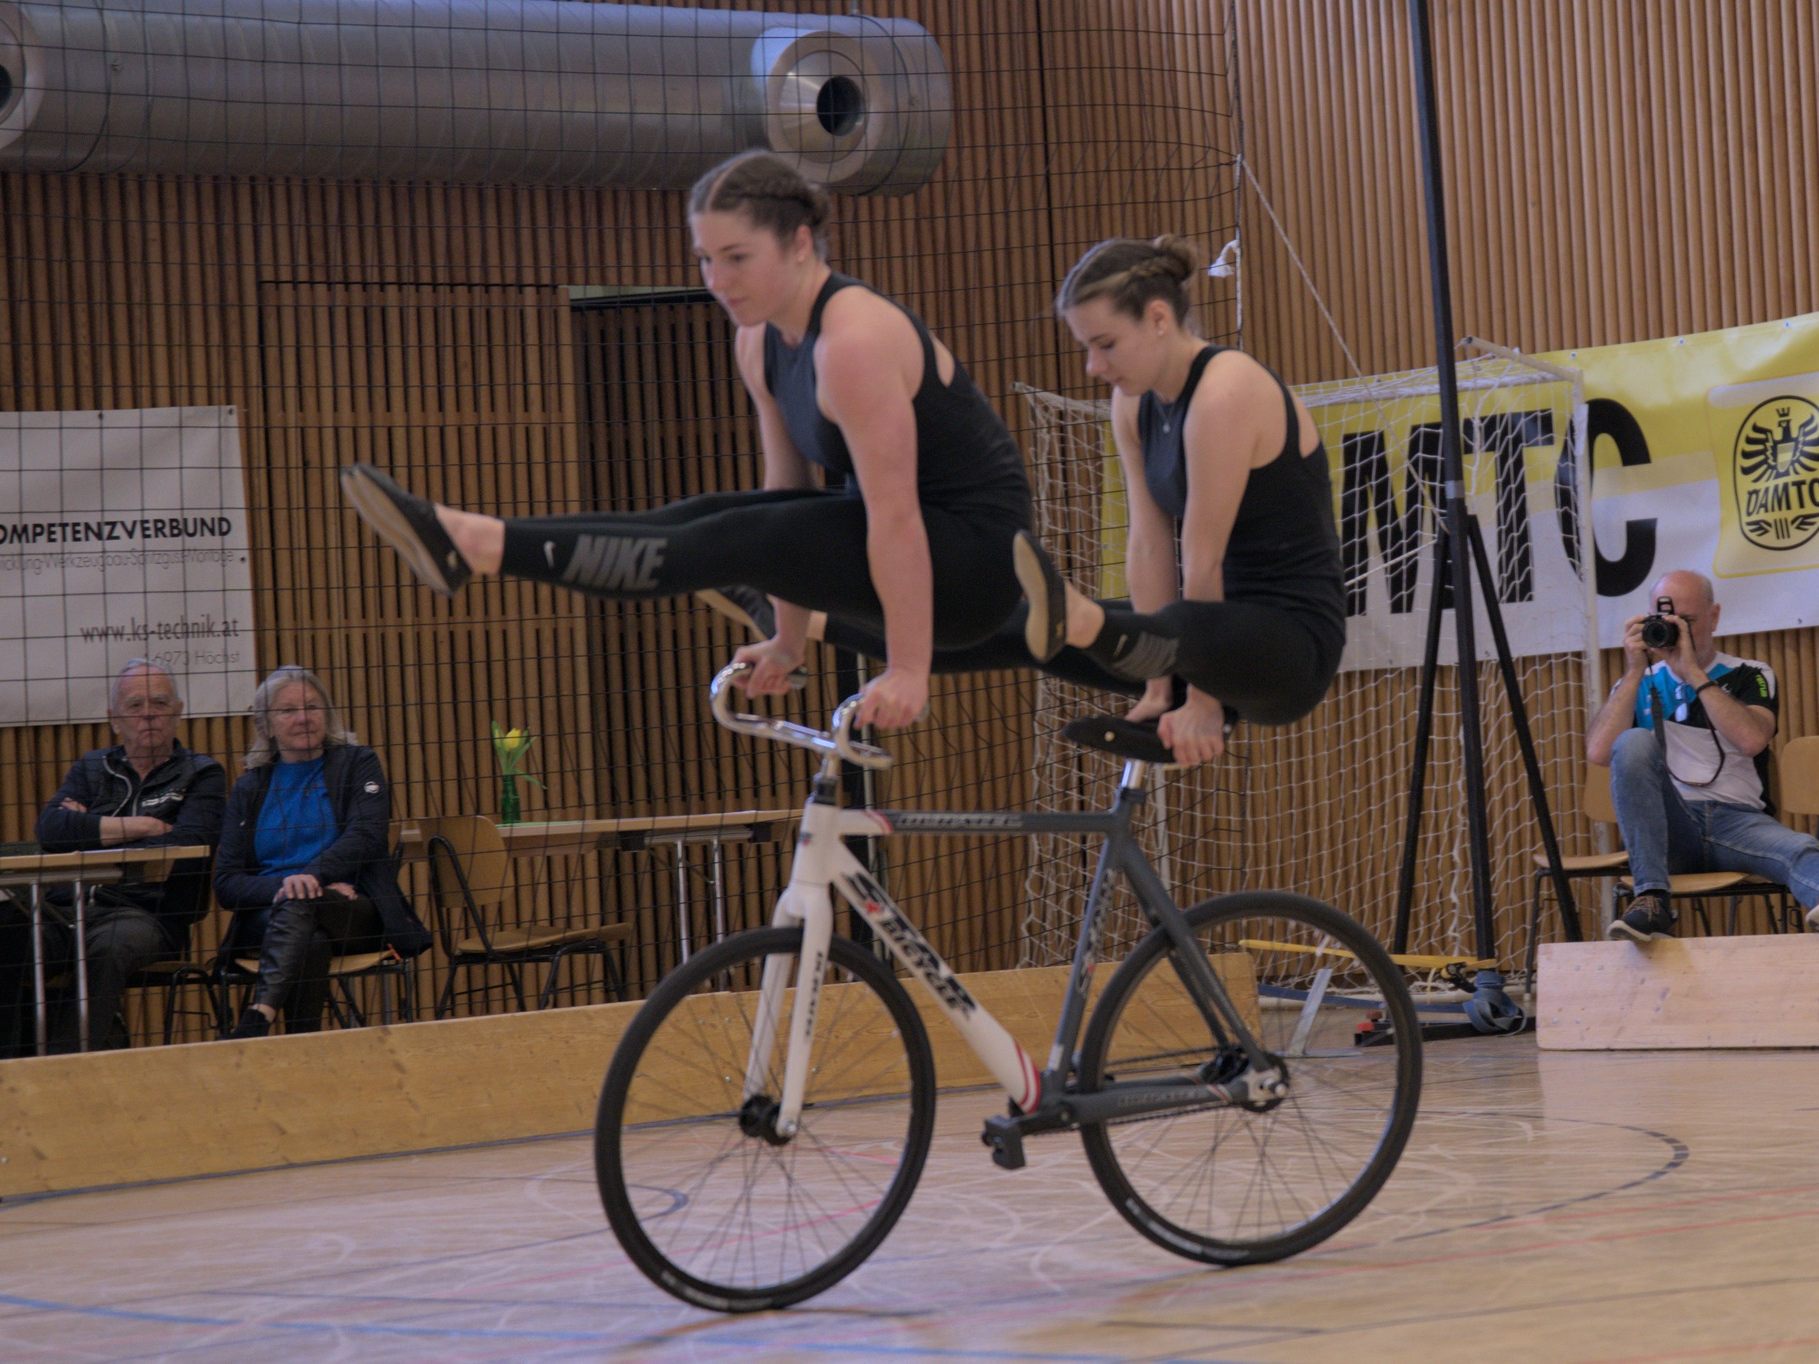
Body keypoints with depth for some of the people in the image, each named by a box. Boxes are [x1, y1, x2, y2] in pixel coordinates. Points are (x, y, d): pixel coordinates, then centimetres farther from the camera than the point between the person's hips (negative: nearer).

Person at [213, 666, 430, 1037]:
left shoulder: (357, 764, 15)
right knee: (309, 943, -36)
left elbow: (367, 836, -4)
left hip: (355, 914, -2)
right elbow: (226, 882, 9)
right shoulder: (248, 789, 20)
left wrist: (315, 874, -24)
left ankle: (258, 1018, -57)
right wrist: (280, 887, -13)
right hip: (266, 917, 2)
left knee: (299, 904, -37)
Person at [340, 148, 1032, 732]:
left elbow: (895, 515, -27)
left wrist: (908, 669, -27)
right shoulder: (760, 339, 5)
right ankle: (468, 540, -11)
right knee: (698, 520, -4)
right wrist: (789, 640, 12)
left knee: (733, 542, -21)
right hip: (909, 533, 9)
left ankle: (473, 544, -26)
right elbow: (788, 486, 11)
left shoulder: (856, 339, -24)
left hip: (973, 550, -9)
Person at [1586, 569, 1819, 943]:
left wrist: (1694, 672, -8)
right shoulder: (1640, 684, 17)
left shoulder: (1749, 676, 13)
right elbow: (1599, 753, -1)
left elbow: (1752, 740, -10)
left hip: (1738, 820, -1)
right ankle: (1651, 901, -40)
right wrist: (1634, 673, -1)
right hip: (1668, 827, 1)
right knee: (1635, 741, -28)